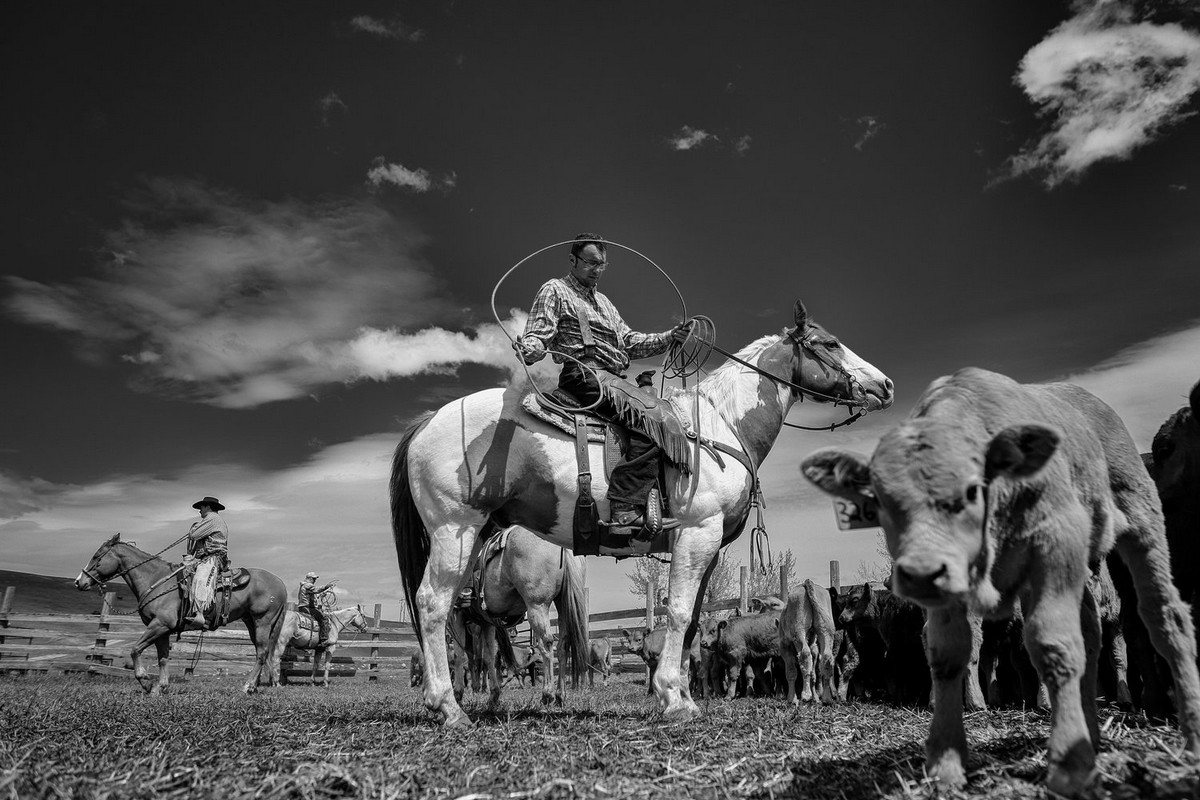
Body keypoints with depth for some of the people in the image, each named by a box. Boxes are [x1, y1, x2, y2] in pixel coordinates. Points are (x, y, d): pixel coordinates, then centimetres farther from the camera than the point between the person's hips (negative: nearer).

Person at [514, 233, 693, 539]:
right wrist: (527, 349, -27)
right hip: (586, 373, -9)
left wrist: (670, 337, 17)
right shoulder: (555, 290, 9)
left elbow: (630, 341, 27)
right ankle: (626, 510, -36)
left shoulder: (605, 302, 32)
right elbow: (538, 334, -3)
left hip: (615, 379, 9)